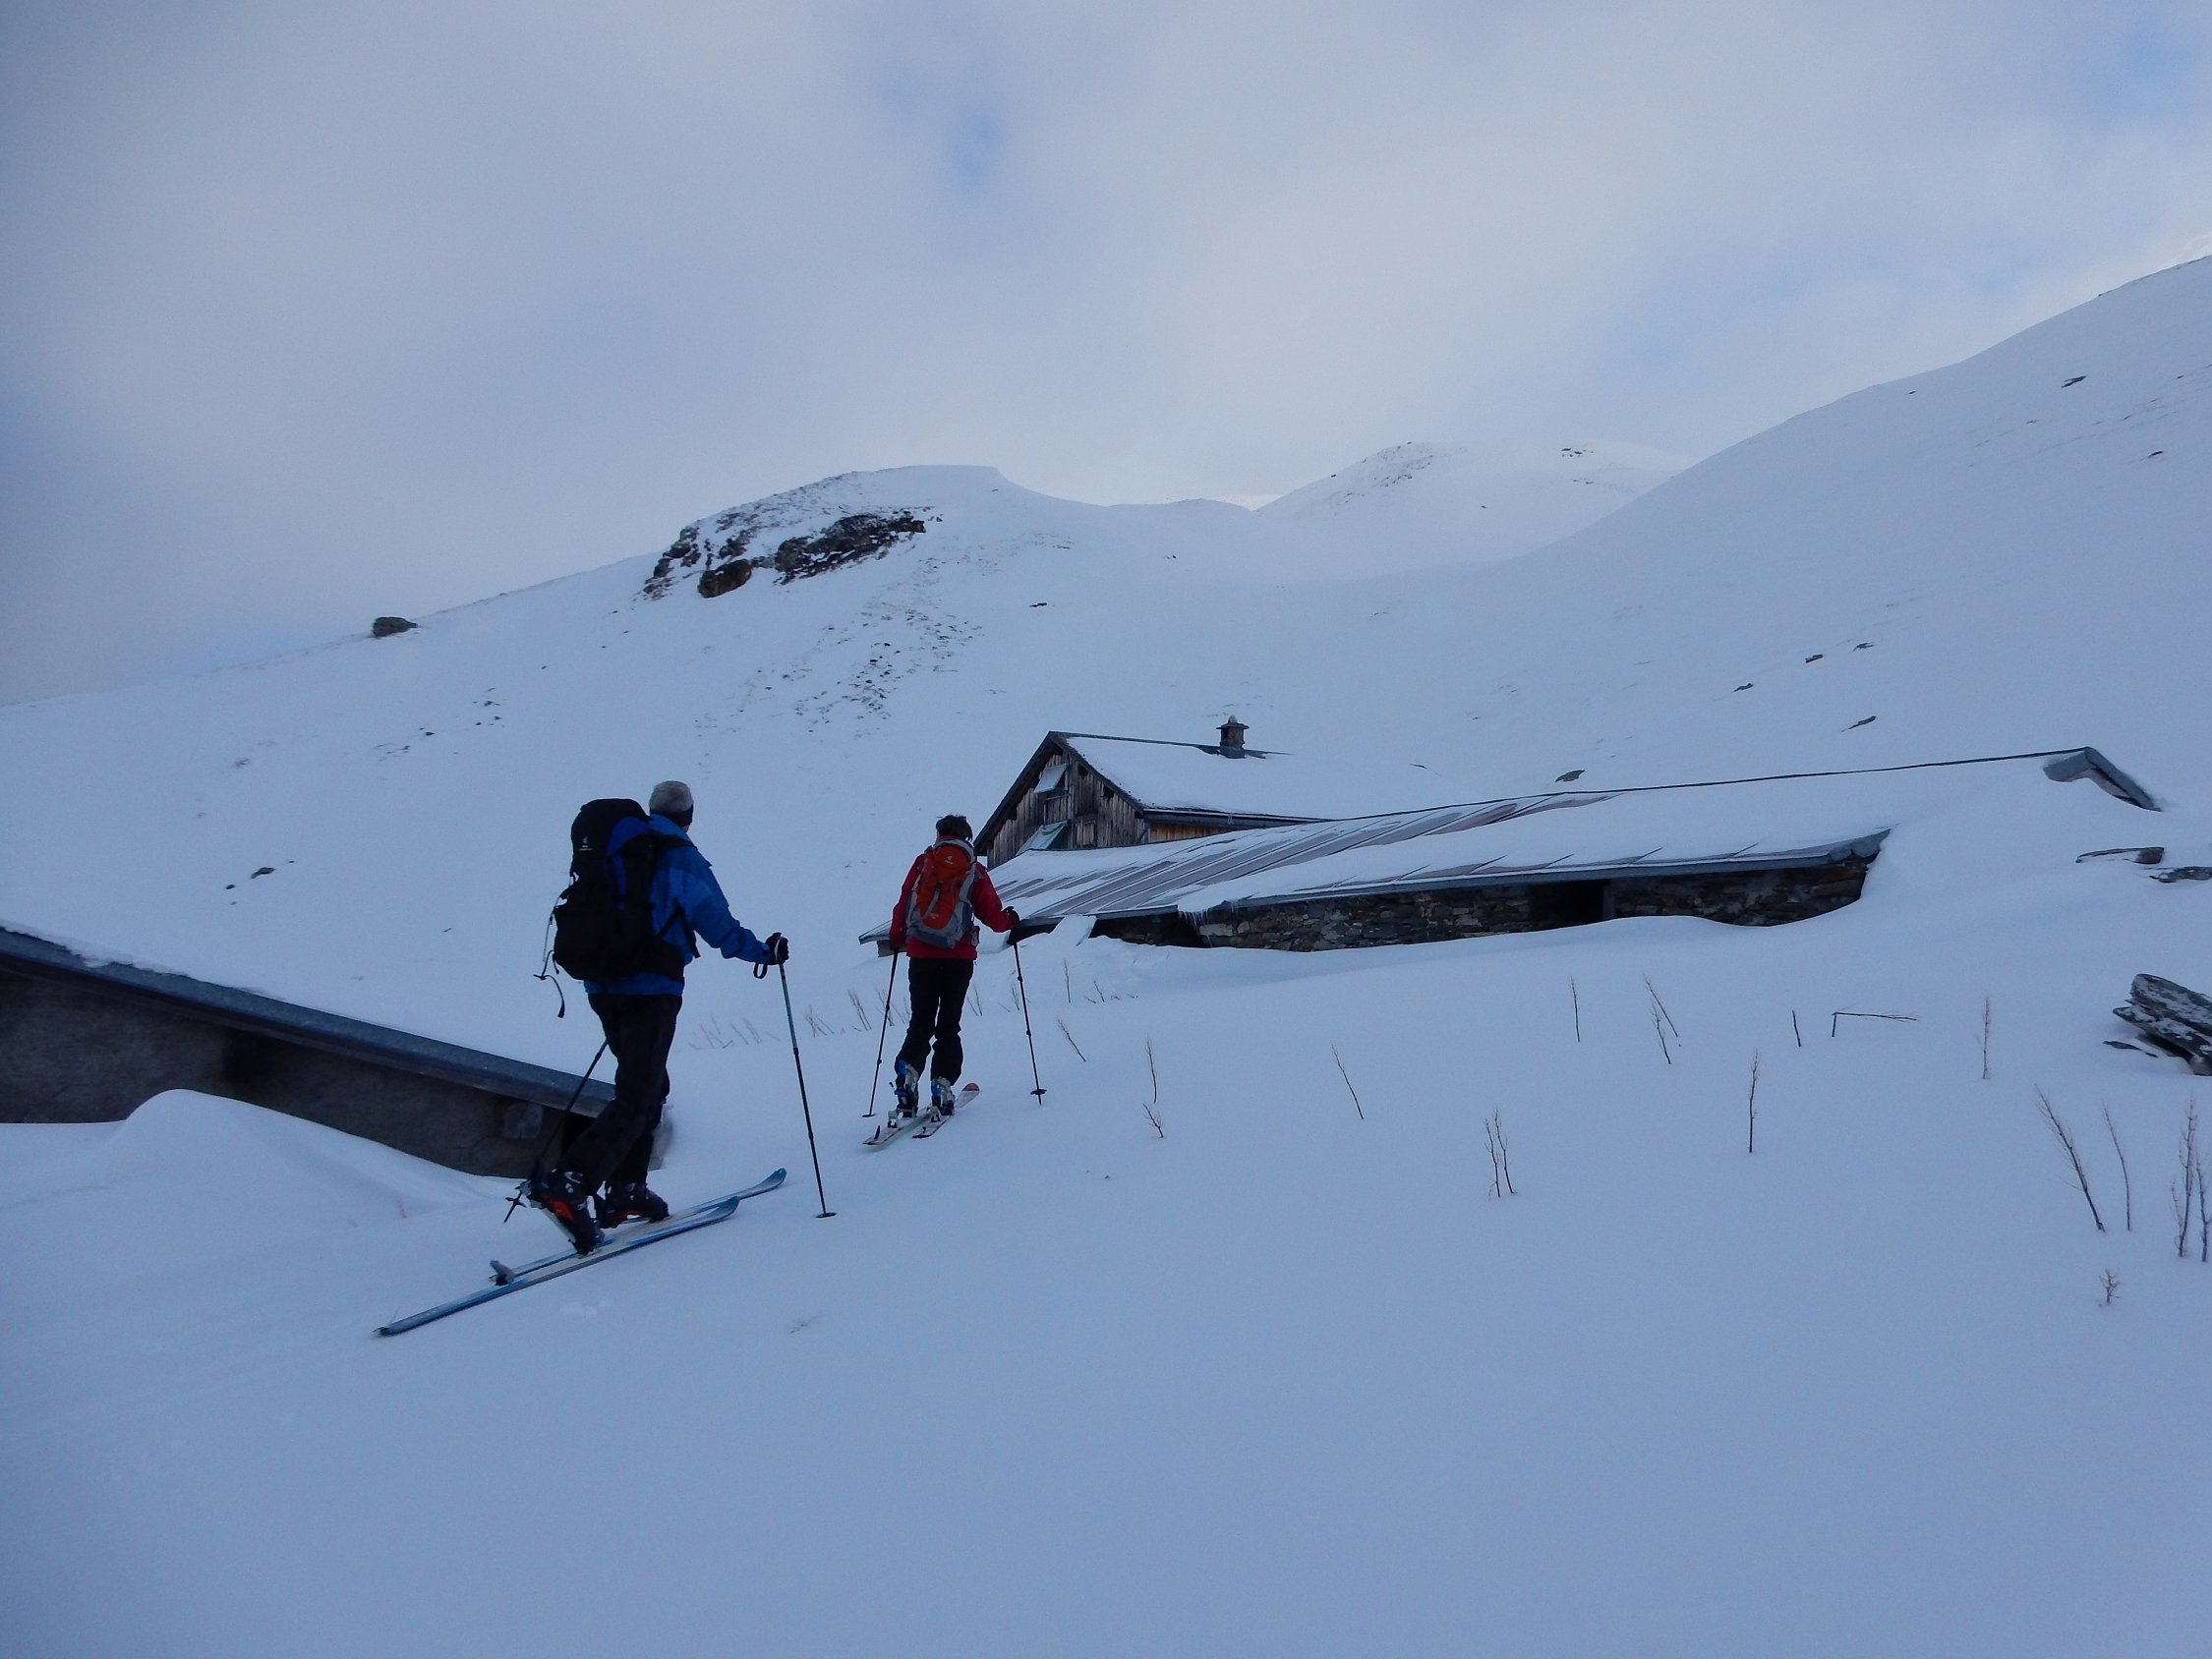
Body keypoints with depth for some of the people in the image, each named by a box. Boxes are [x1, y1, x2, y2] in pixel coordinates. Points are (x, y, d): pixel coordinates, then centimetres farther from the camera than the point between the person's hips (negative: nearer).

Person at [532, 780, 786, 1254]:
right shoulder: (681, 858, -6)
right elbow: (715, 921, -10)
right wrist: (762, 952, 3)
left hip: (604, 987, 8)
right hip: (651, 989, -8)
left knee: (647, 1087, 19)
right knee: (637, 1099, -9)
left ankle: (624, 1190, 17)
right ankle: (568, 1181, -25)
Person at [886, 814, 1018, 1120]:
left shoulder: (922, 863, 6)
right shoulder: (974, 871, 2)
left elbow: (903, 905, 7)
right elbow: (992, 913, 3)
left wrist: (897, 939, 23)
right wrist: (1010, 920, 26)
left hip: (921, 954, 1)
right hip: (958, 957, -1)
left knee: (921, 1021, 9)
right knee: (948, 1024, 7)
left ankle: (907, 1072, -12)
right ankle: (942, 1084, -2)